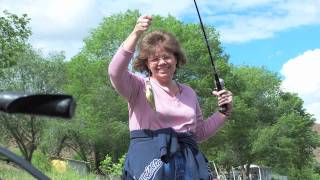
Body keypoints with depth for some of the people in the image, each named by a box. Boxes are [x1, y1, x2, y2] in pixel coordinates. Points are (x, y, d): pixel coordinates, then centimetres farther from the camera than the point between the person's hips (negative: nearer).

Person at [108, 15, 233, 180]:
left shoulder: (188, 92, 18)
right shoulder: (140, 87, 3)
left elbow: (199, 132, 24)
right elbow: (115, 73, -19)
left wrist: (224, 112, 10)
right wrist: (136, 34, -29)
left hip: (189, 164, 4)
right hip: (150, 163, -4)